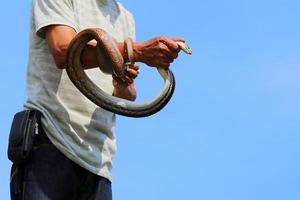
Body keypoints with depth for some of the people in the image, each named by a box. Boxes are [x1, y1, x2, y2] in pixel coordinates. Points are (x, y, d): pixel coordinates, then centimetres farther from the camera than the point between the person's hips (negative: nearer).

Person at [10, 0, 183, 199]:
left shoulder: (126, 18, 23)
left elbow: (127, 99, 18)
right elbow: (63, 51, -15)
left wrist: (123, 85, -8)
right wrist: (139, 51, -21)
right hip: (49, 142, -5)